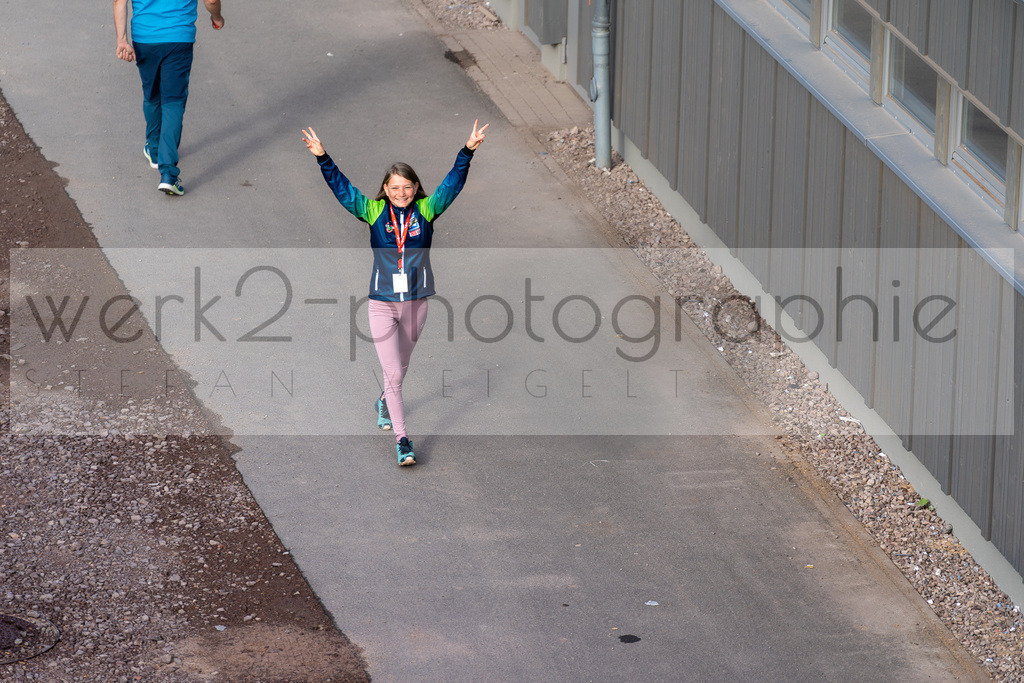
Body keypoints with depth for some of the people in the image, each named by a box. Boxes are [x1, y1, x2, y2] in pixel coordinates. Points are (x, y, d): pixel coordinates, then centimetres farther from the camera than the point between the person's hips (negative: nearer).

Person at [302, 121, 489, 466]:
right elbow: (342, 188, -8)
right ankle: (401, 440, -4)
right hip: (382, 304, -2)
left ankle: (385, 401, 53)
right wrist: (322, 158, -20)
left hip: (416, 303, 2)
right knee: (393, 373, -7)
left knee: (401, 365, 22)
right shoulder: (374, 211, -4)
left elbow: (452, 184, -9)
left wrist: (468, 152, -22)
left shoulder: (426, 210, -2)